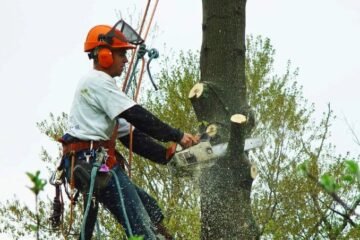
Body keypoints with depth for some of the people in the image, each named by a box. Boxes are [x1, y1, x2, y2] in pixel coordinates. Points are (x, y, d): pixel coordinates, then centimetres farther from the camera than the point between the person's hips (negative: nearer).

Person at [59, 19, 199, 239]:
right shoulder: (98, 81, -7)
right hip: (93, 163, -11)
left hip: (88, 164, 11)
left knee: (151, 210, 13)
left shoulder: (100, 85, 26)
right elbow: (137, 116, -16)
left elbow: (130, 136, 21)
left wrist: (166, 155, 10)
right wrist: (177, 136, -12)